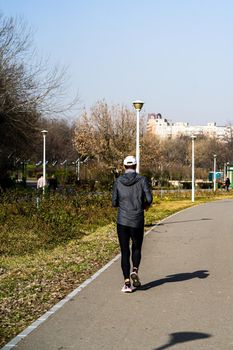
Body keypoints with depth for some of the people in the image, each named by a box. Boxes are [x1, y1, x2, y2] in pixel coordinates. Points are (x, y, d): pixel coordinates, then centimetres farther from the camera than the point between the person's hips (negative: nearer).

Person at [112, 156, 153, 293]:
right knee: (137, 249, 20)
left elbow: (114, 203, 1)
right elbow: (149, 199, -10)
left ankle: (127, 282, -3)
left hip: (122, 221, 1)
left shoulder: (118, 181, 1)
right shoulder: (142, 180, -4)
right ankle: (135, 271, -5)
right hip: (137, 221, -1)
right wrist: (145, 206, 12)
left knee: (125, 252, 6)